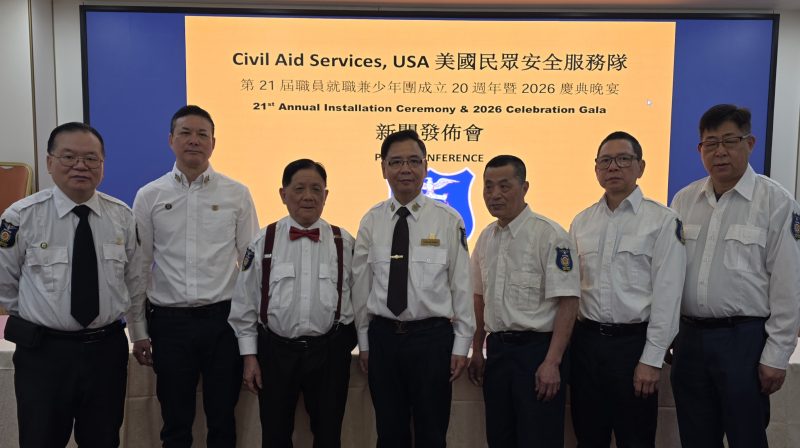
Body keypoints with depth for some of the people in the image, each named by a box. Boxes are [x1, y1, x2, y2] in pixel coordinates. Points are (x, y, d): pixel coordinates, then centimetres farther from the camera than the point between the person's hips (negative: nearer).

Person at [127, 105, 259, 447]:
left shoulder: (237, 194, 0)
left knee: (223, 420, 12)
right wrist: (139, 331, 5)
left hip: (223, 318, 0)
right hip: (169, 320, 1)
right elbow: (138, 267, 5)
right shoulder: (149, 196, 2)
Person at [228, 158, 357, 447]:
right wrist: (249, 355, 0)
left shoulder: (345, 243, -2)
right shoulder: (263, 242, -3)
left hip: (329, 350, 0)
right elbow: (245, 303, 1)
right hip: (276, 350, 0)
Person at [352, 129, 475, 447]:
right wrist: (364, 341, 7)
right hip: (382, 337, 2)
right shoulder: (371, 221, 1)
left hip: (432, 337, -2)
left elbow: (461, 284, -4)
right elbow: (361, 285, 5)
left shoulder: (448, 220, -6)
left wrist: (461, 345, -3)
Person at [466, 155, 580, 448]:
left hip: (537, 350, -6)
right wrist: (477, 351, 15)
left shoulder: (549, 235, -13)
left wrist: (552, 362, -19)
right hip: (497, 350, 6)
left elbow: (567, 302, -15)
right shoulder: (485, 238, 8)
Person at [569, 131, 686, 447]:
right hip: (585, 341, 4)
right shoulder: (581, 223, 8)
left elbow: (667, 294, -9)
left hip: (633, 341, -4)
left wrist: (652, 359, -11)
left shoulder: (662, 221, -5)